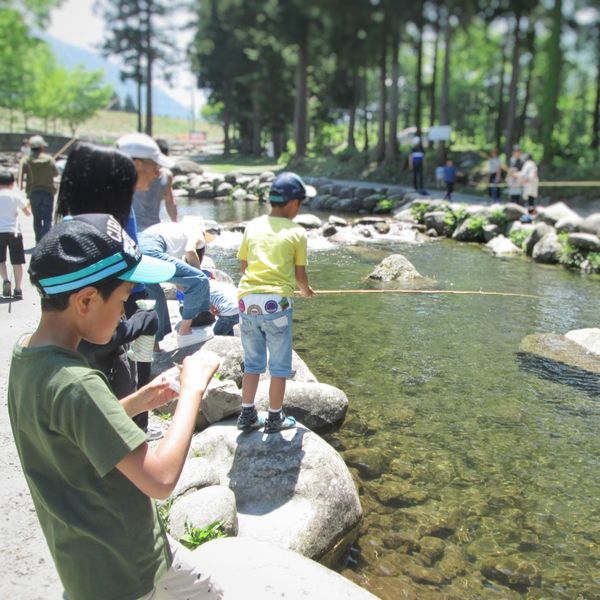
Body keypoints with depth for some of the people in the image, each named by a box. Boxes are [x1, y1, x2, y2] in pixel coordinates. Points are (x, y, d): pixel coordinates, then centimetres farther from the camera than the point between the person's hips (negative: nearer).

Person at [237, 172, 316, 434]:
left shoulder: (253, 226, 12)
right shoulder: (296, 232, 2)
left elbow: (243, 266, 16)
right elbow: (300, 274, 6)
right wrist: (306, 291, 28)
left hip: (247, 300, 4)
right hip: (276, 302, -4)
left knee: (252, 363, 19)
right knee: (279, 366, 11)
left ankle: (247, 416, 24)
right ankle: (275, 419, 20)